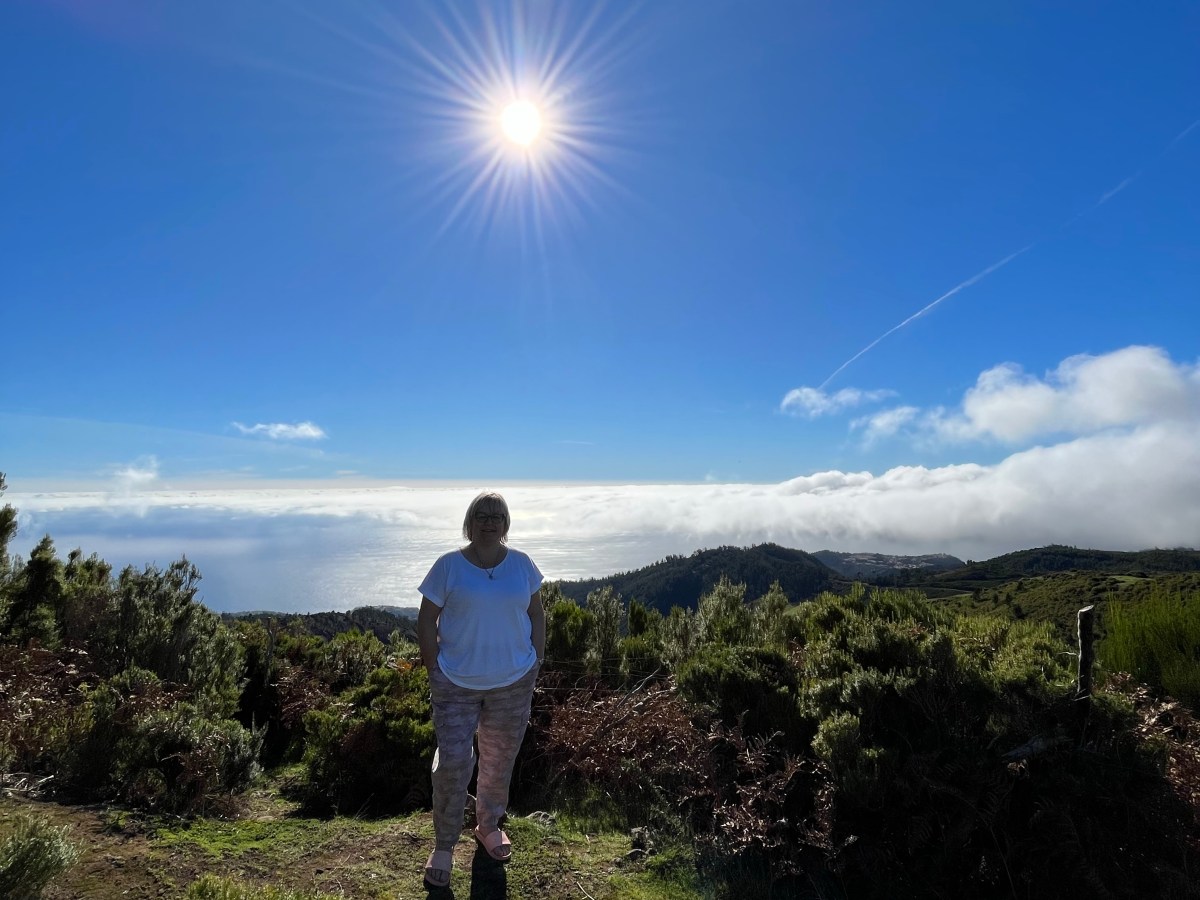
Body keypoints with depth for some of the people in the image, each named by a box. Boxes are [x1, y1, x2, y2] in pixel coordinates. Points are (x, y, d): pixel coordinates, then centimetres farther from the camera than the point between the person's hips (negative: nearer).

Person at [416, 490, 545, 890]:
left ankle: (489, 826, 40)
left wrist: (536, 663, 1)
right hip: (457, 684, -2)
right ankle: (443, 848, 21)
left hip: (513, 683, 2)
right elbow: (426, 620, -5)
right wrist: (434, 670, -8)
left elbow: (536, 614, 6)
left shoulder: (521, 564, -2)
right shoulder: (449, 565, -8)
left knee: (499, 761, 16)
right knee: (452, 763, 1)